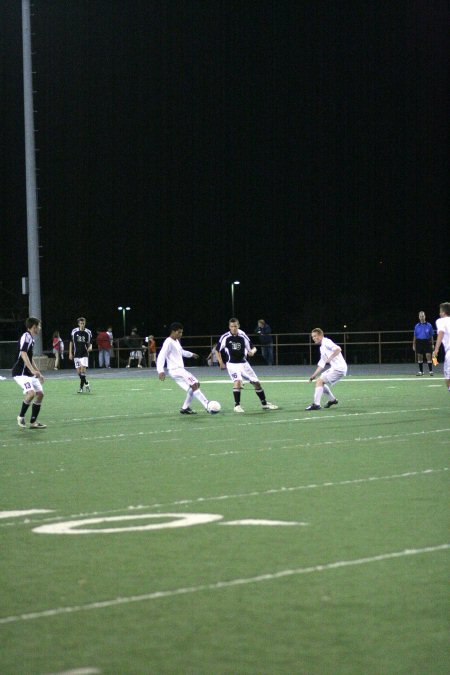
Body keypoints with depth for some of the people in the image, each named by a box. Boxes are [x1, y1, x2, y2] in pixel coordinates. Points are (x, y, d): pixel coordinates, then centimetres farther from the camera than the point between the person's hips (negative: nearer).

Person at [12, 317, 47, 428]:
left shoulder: (31, 338, 17)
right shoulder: (26, 337, -13)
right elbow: (23, 354, -26)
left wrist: (38, 373, 29)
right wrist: (33, 370, -34)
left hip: (29, 373, 10)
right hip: (20, 372, -10)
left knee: (40, 393, 3)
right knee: (31, 393, -25)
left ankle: (33, 422, 9)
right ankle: (21, 416, -6)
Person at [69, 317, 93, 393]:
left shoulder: (88, 332, 0)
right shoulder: (74, 332, 2)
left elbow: (90, 343, 9)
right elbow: (71, 342, 11)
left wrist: (90, 347, -14)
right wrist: (70, 353, 8)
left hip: (84, 354, -2)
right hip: (76, 354, 2)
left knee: (83, 369, -17)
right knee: (79, 371, 1)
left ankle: (81, 387, -10)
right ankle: (86, 383, 20)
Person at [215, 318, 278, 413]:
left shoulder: (243, 336, -4)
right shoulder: (225, 337, -10)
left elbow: (252, 348, 4)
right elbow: (217, 350, 2)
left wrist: (252, 351, -19)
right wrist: (221, 363, -3)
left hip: (243, 363, 4)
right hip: (232, 364, -4)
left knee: (256, 382, 6)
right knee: (238, 381, -28)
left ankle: (264, 403, 23)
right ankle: (237, 405, -18)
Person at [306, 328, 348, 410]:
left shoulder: (326, 342, -10)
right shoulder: (322, 347, 19)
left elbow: (338, 349, -27)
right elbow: (321, 364, 23)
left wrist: (330, 358, -30)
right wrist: (314, 375, 16)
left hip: (339, 368, -10)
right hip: (334, 368, 10)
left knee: (319, 381, -16)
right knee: (321, 382, 20)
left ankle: (316, 404, -20)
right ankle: (332, 399, 31)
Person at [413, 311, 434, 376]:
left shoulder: (429, 325, 2)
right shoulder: (416, 326, 7)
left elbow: (431, 336, 5)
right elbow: (415, 336, 11)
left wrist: (432, 344, 2)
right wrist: (414, 345, 8)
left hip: (427, 342, -2)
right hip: (419, 342, 2)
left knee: (429, 356, -8)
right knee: (420, 357, 5)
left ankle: (431, 371, -3)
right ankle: (421, 371, 13)